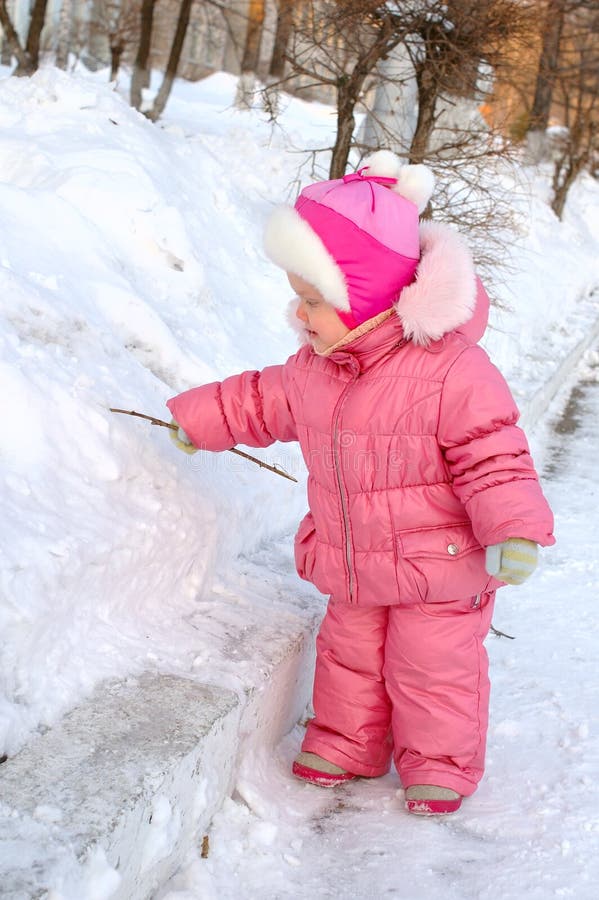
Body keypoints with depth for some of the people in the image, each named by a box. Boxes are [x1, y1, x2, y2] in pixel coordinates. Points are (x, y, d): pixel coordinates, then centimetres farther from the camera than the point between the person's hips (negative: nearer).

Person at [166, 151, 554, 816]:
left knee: (431, 666, 7)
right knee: (349, 653, 19)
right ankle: (347, 746, 39)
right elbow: (267, 401, 17)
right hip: (353, 566, 6)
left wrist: (513, 531, -31)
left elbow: (492, 455, -23)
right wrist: (201, 418, 20)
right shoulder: (314, 366, -3)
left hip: (440, 565, -6)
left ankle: (440, 764, 28)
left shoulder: (451, 370, -26)